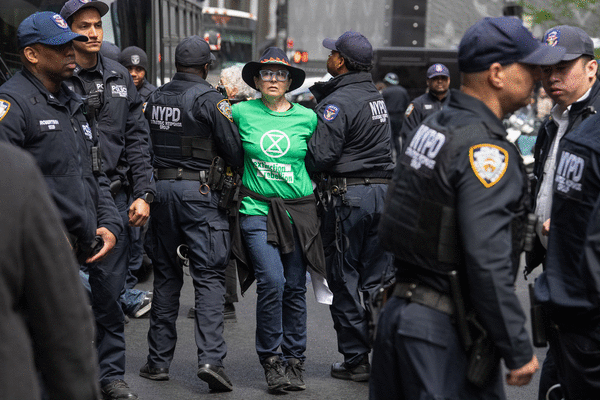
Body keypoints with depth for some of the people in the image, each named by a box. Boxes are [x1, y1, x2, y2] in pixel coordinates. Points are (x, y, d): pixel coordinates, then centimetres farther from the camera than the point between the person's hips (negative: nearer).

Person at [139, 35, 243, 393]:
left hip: (161, 188, 5)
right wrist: (232, 166, 11)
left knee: (166, 275, 13)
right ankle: (211, 358, -17)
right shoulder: (209, 98, -8)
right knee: (209, 276, -4)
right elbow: (234, 149, -9)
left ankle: (159, 360, 15)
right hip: (199, 190, -5)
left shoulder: (155, 99, 9)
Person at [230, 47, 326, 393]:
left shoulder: (306, 117, 5)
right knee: (272, 282, -15)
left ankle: (294, 360, 19)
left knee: (295, 288, 4)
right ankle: (272, 360, 1)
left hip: (299, 211, 2)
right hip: (257, 209, -2)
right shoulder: (241, 113, 1)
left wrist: (314, 186, 10)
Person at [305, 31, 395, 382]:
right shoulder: (376, 96, 14)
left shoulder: (338, 102, -13)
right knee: (379, 279, 10)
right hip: (384, 191, 7)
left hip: (350, 195, -7)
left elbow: (320, 156, -17)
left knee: (346, 281, 2)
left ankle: (356, 360, 7)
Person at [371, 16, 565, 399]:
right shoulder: (487, 149, -17)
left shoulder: (431, 126, 11)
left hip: (399, 310, 9)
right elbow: (488, 263, -24)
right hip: (445, 329, -9)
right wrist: (519, 350, -17)